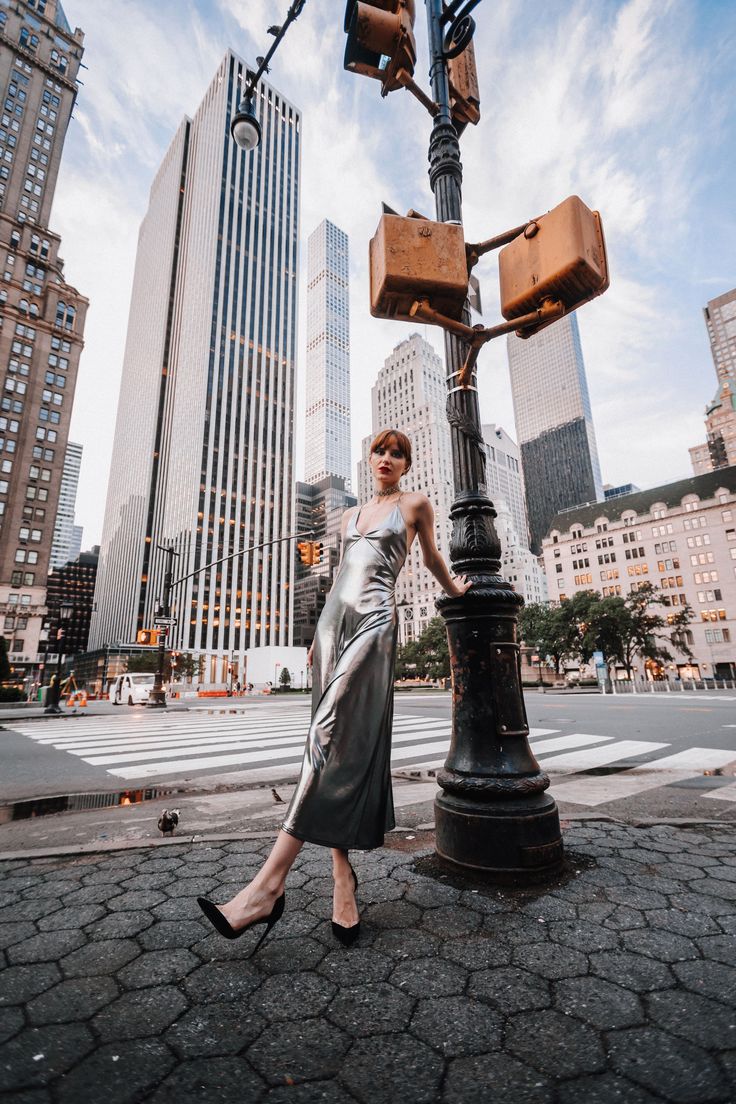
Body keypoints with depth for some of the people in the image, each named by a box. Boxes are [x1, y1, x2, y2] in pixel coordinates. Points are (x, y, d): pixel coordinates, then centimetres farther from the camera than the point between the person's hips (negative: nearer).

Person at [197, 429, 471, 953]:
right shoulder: (351, 514, 23)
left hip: (373, 620, -6)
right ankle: (343, 879, 9)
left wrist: (454, 589, 36)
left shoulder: (415, 504, 10)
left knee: (333, 739, -15)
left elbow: (433, 558, 24)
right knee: (338, 742, 1)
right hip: (334, 619, 6)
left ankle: (269, 885, -15)